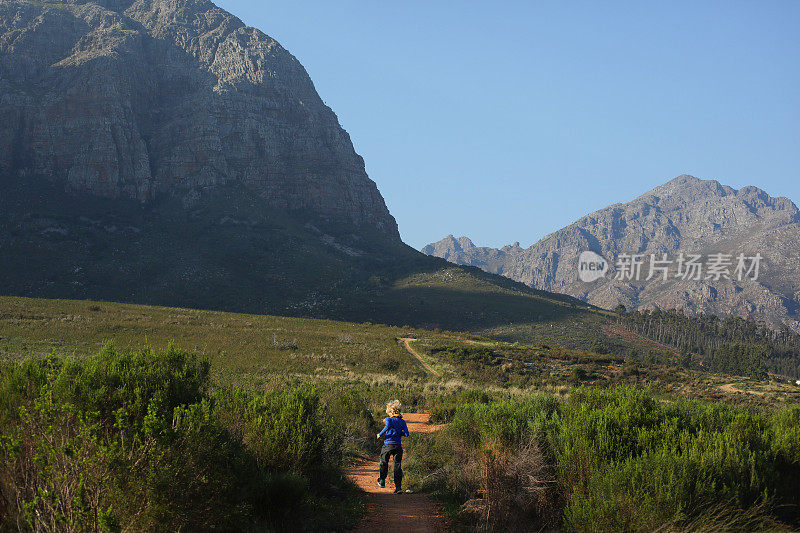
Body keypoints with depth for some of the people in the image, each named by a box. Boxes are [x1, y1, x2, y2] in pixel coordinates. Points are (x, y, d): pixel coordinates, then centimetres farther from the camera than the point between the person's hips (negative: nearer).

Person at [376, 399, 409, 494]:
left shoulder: (388, 419, -2)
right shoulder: (402, 421, 7)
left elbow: (387, 427, -24)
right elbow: (406, 434, -1)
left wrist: (380, 434, -10)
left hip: (388, 445, -2)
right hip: (398, 446, 2)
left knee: (384, 463, 21)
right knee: (398, 466, 2)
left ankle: (382, 481, 33)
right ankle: (398, 487, -7)